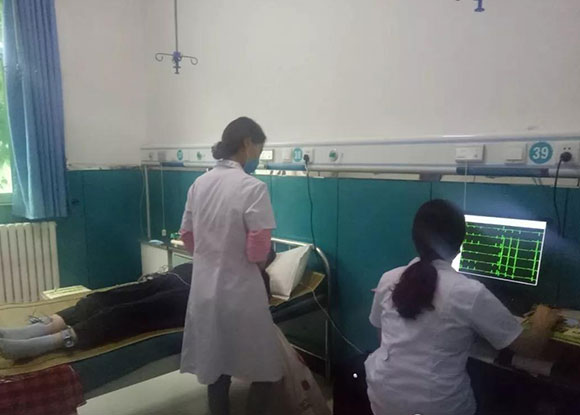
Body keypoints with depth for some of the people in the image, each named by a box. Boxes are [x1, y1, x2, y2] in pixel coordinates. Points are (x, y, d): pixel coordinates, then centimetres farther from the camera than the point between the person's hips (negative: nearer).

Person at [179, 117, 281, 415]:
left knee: (215, 367, 21)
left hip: (205, 290, 7)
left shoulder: (199, 183, 2)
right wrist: (258, 262, 2)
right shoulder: (253, 187, -18)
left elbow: (187, 237, 9)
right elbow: (258, 250, -19)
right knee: (265, 370, 14)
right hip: (240, 293, -6)